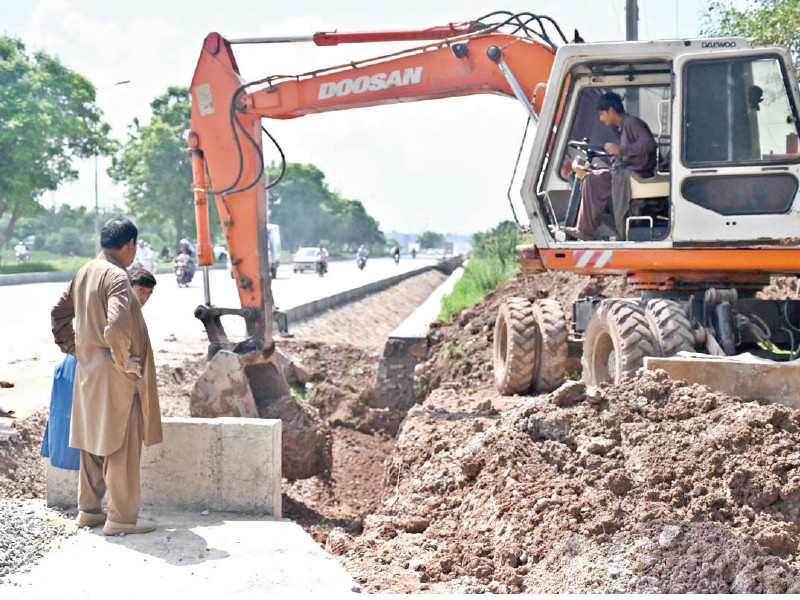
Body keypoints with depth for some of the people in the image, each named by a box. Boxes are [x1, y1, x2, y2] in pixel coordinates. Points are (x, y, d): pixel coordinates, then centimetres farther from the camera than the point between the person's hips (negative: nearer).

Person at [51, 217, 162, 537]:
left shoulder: (83, 273, 8)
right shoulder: (116, 277, -19)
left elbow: (58, 314, 17)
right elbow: (116, 326, -32)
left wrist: (75, 349, 16)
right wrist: (124, 362, -19)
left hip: (88, 374, 9)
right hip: (115, 378, -9)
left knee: (93, 444, 17)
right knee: (123, 447, -1)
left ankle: (88, 509, 26)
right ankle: (121, 518, 4)